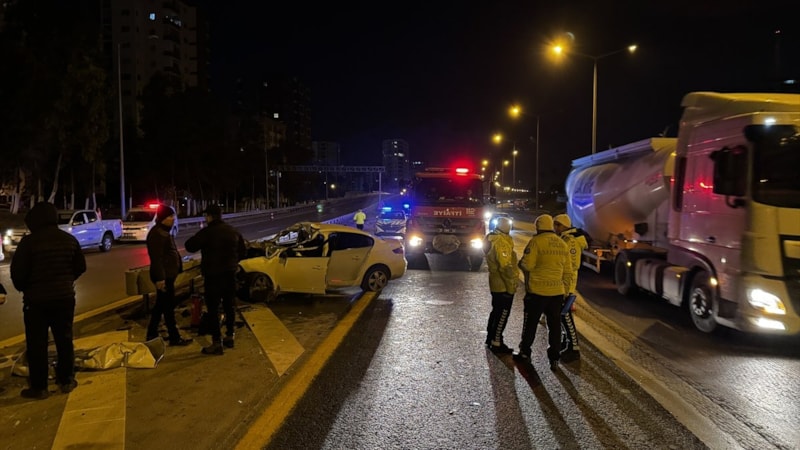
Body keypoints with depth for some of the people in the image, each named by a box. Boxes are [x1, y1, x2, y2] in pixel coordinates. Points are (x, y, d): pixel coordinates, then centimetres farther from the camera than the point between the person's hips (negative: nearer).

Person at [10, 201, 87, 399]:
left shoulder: (28, 242, -13)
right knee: (64, 339, 13)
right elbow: (80, 267, 9)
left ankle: (39, 387, 9)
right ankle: (66, 381, 20)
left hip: (36, 300, -4)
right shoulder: (69, 239, 3)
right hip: (65, 297, 5)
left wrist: (25, 289, 8)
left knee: (37, 343, 4)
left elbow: (17, 272, -12)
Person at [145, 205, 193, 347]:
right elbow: (157, 258, -24)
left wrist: (177, 270, 23)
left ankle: (152, 335, 24)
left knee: (161, 305, 16)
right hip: (163, 276, -11)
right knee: (168, 306, -3)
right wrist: (160, 277, -26)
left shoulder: (164, 231, 15)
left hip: (168, 274, 11)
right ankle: (175, 338, 5)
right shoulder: (157, 234, -18)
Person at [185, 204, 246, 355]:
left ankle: (216, 343, -2)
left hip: (213, 276, -7)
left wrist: (198, 239, 7)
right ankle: (229, 337, 26)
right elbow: (243, 252, 12)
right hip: (230, 274, 7)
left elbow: (190, 246, -12)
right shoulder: (233, 231, 7)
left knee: (213, 309, -2)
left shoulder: (208, 232, -13)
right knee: (229, 306, 17)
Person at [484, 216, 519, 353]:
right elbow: (506, 267, -23)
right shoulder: (501, 242, -20)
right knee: (502, 314, -2)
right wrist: (511, 285, -18)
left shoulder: (492, 239, 12)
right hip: (504, 285, -10)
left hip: (496, 284, 10)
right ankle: (496, 343, 3)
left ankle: (490, 337, 29)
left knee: (497, 311, 20)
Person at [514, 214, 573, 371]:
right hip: (557, 292, 5)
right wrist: (564, 290, 19)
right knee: (554, 325, 9)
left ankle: (524, 352, 21)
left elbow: (527, 265, -16)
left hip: (537, 291, -5)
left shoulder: (536, 241, -10)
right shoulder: (563, 244, 9)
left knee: (530, 323, 10)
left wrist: (521, 262, 6)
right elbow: (568, 272, 12)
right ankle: (554, 358, 11)